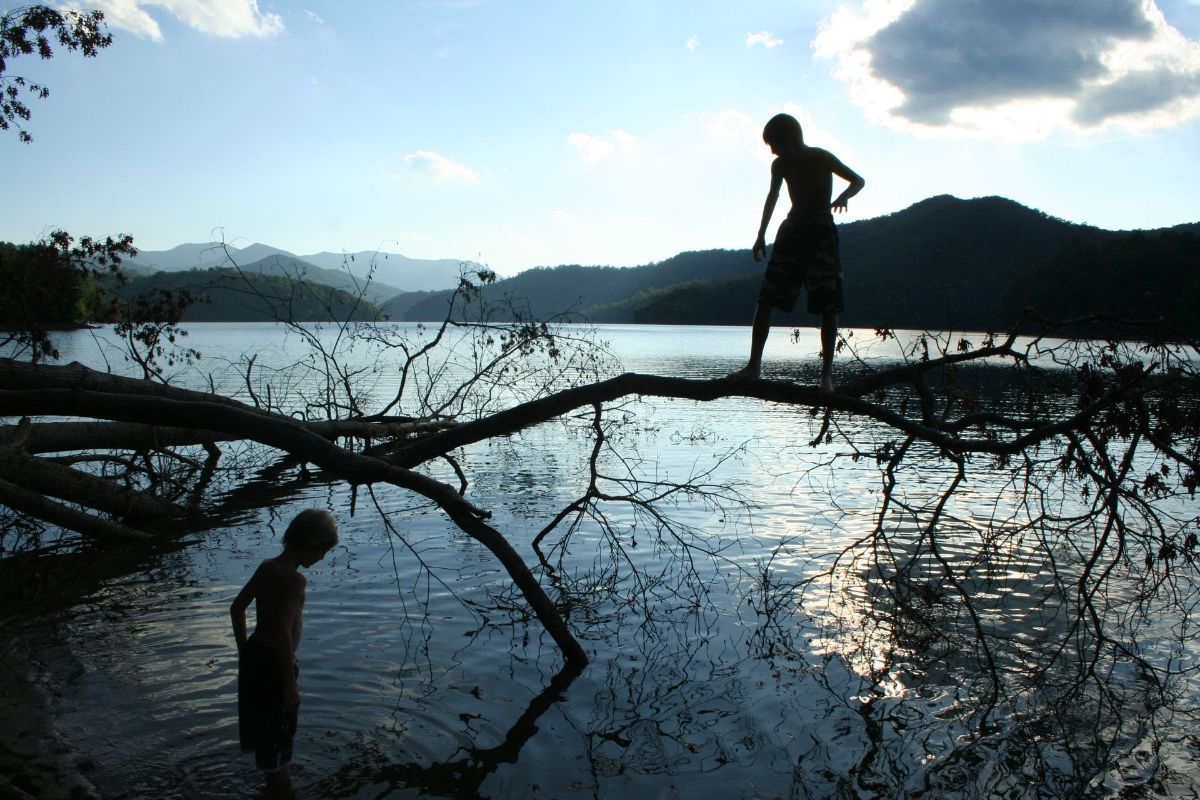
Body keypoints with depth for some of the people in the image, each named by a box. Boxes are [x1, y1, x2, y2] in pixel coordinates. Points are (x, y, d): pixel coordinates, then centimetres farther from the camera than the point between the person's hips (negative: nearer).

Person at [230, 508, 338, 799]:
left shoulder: (266, 567, 4)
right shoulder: (295, 579, -21)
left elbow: (237, 608, 12)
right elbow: (283, 632, -26)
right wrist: (291, 684, -20)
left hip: (254, 655, 9)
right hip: (274, 664, -9)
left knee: (266, 729, 25)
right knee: (278, 740, 8)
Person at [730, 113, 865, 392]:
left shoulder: (821, 158, -9)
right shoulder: (780, 165, 6)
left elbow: (858, 180, -4)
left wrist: (843, 197, -26)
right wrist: (761, 234, 25)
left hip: (821, 232, -5)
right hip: (792, 230, 5)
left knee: (828, 304, -11)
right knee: (765, 298, -4)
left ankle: (827, 373, -9)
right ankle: (754, 364, 1)